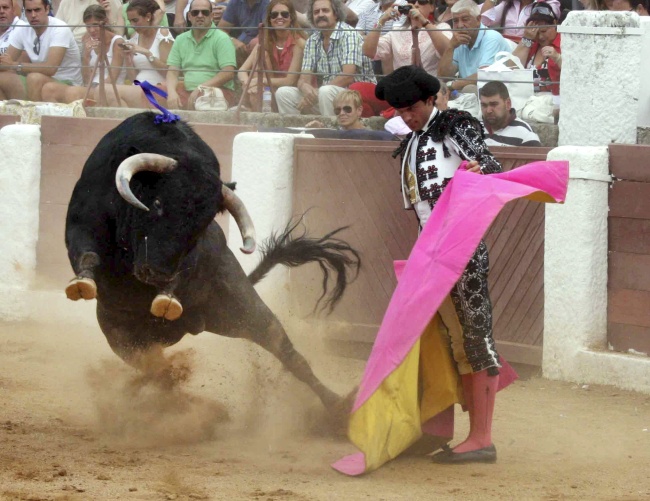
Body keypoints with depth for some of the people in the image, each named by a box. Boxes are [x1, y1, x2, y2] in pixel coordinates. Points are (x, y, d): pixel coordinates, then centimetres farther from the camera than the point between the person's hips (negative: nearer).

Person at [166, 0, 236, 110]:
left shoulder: (221, 38, 0)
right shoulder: (181, 40, 16)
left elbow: (229, 73, -11)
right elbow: (173, 71, 11)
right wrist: (172, 92, -12)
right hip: (188, 91, 4)